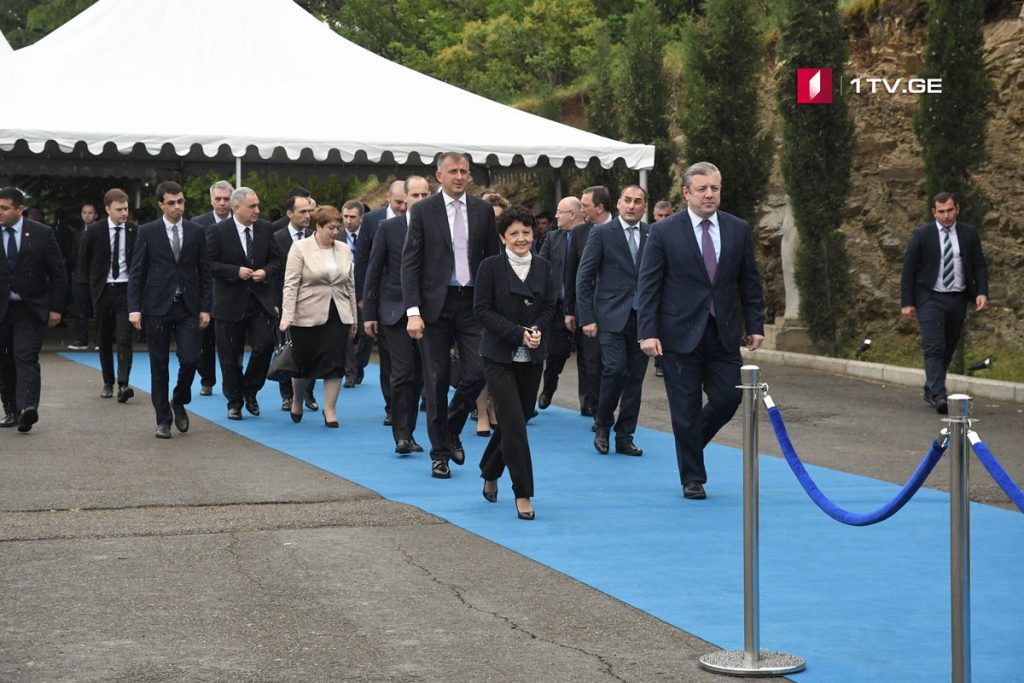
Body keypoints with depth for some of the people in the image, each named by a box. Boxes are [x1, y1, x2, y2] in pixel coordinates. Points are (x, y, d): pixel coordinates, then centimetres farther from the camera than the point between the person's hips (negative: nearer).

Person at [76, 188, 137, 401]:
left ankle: (123, 384, -17)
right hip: (102, 290, 2)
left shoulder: (134, 231, -3)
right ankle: (108, 382, 21)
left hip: (126, 290, -2)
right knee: (104, 339, 10)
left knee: (124, 339, -12)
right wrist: (91, 284, 6)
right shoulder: (95, 231, -1)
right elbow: (83, 260, 9)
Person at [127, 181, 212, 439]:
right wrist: (134, 308, -9)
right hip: (157, 307, -1)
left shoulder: (196, 232, 6)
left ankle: (179, 402, 19)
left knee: (190, 359, -8)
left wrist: (205, 307, 2)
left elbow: (204, 272, 8)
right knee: (159, 366, 3)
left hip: (188, 307, 1)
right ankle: (163, 420, 12)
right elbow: (136, 273, -1)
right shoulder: (147, 232, 0)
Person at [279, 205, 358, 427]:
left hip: (337, 317, 3)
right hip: (307, 316, -3)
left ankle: (330, 409, 5)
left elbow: (350, 285, 14)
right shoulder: (300, 248, -4)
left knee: (335, 362, -3)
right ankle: (296, 401, 30)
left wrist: (353, 318, 13)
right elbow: (291, 284, -8)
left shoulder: (344, 250, 9)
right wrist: (287, 315, -16)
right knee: (303, 361, 6)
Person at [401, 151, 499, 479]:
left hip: (472, 302, 2)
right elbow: (410, 263, -4)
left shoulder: (483, 210, 7)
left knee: (477, 372, -6)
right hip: (436, 303, -2)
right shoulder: (424, 211, -2)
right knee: (437, 379, 3)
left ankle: (451, 430, 20)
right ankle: (439, 452, 13)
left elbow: (493, 258, 10)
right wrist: (413, 312, -13)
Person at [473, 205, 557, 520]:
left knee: (515, 420, 11)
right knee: (514, 423, -10)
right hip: (499, 355, -4)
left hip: (532, 356, 4)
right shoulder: (490, 266, -5)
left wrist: (537, 331, -12)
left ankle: (489, 473, 36)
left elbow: (549, 307, 9)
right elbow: (482, 310, -8)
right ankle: (523, 494, -5)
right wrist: (518, 334, -17)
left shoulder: (544, 267, 7)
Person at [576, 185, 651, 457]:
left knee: (635, 378, 4)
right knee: (615, 369, -16)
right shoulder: (602, 233, 0)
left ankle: (625, 437, 13)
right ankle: (603, 427, 6)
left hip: (643, 319, 3)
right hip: (612, 317, -3)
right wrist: (587, 318, -6)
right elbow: (584, 278, 0)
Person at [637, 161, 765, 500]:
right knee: (686, 408, 3)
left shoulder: (738, 230, 5)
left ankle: (689, 442, 30)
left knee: (728, 398, 1)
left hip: (723, 333, 3)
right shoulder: (664, 232, -4)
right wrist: (648, 332, -12)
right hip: (681, 333, -3)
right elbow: (648, 285, -5)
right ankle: (692, 478, 15)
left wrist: (755, 325, 5)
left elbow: (750, 281, 10)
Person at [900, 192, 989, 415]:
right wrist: (907, 302, -5)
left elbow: (979, 265, 7)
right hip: (930, 298, -4)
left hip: (958, 299, 4)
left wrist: (982, 292, -10)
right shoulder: (921, 235, -3)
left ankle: (930, 390, 25)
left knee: (948, 348, 10)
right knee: (934, 348, -12)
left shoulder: (969, 234, 5)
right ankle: (939, 396, -18)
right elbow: (908, 269, -1)